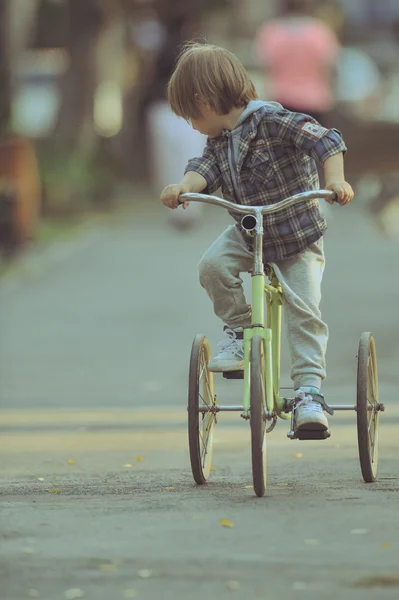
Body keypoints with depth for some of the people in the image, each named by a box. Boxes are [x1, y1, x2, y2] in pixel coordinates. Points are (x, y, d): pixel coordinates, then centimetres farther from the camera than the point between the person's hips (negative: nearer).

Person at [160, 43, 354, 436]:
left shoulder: (273, 121, -18)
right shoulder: (218, 141, 3)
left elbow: (325, 141, -25)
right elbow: (205, 168, -12)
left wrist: (336, 181, -41)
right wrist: (184, 186, -35)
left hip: (297, 233, -6)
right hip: (247, 232, 6)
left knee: (304, 311, -16)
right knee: (212, 267, -21)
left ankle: (309, 390, -14)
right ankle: (240, 330, 0)